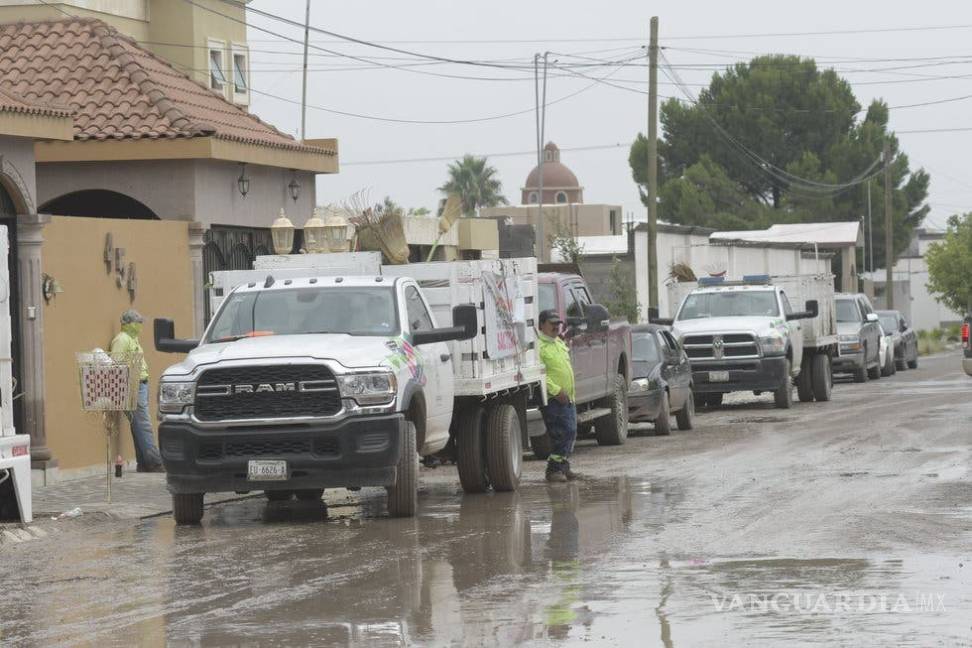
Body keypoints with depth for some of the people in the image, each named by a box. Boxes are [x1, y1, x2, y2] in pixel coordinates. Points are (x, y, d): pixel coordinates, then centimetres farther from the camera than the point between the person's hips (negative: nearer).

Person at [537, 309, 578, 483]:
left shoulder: (559, 343, 18)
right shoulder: (539, 346, -12)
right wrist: (556, 390, -23)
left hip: (567, 398, 9)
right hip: (552, 399, -9)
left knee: (570, 433, 11)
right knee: (561, 434, -12)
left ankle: (563, 466, 20)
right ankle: (554, 469, -7)